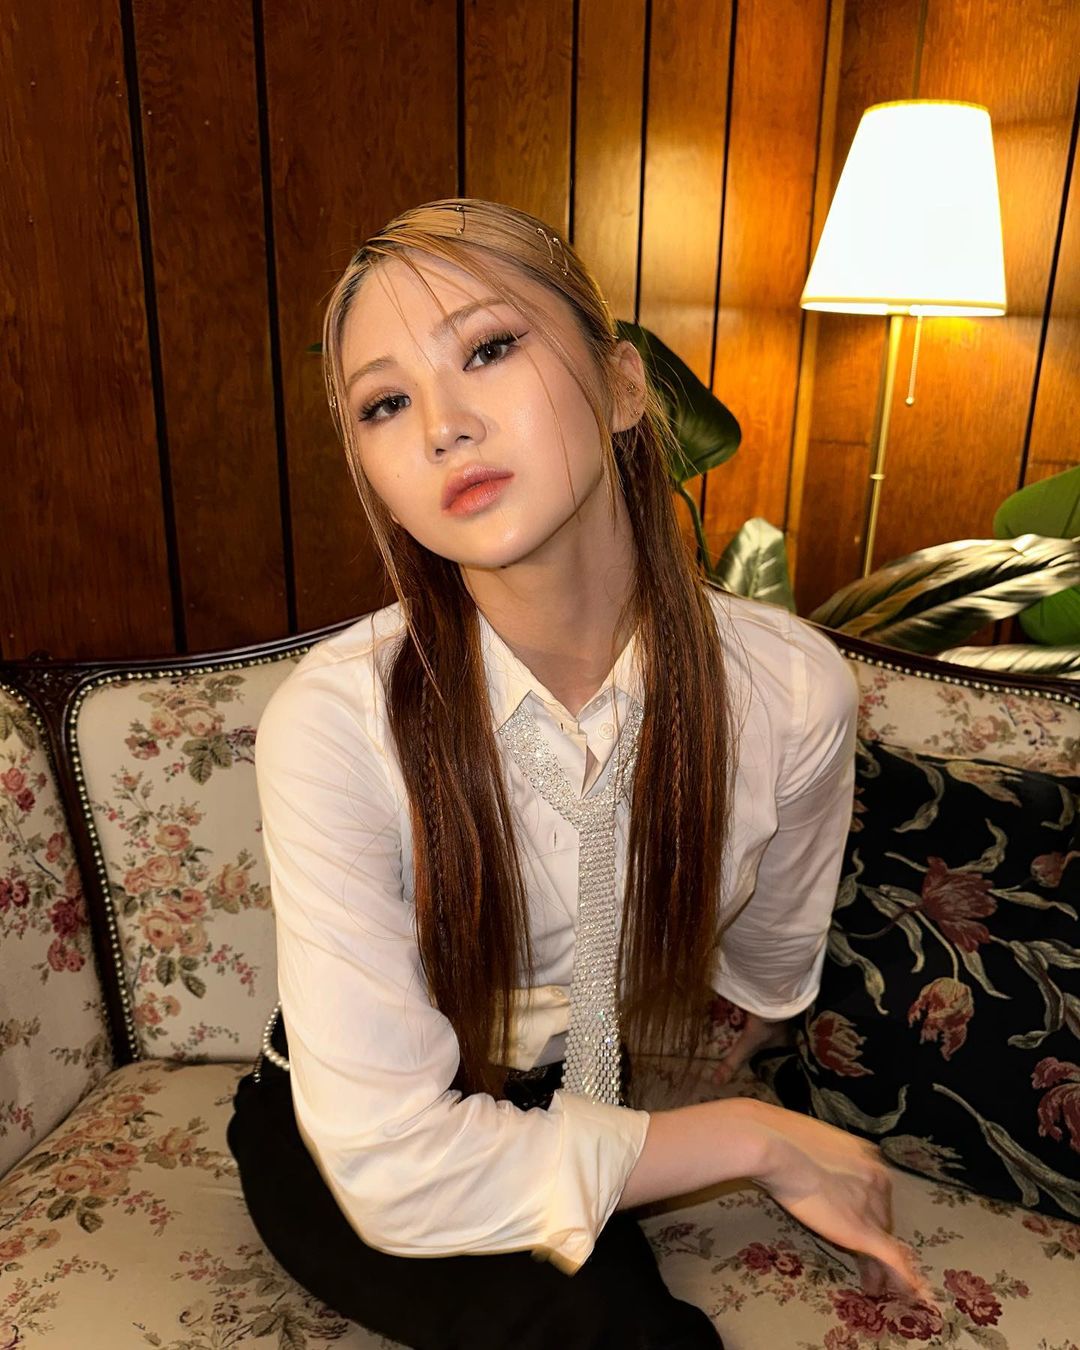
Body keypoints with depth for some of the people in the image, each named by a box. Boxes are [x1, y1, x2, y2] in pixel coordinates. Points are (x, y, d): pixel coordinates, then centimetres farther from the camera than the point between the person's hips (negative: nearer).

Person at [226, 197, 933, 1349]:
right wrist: (758, 1139, -21)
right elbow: (394, 1167, -27)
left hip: (585, 1101, 4)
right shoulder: (334, 721, -29)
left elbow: (767, 973, 0)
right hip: (343, 1141, -3)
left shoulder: (793, 689, -21)